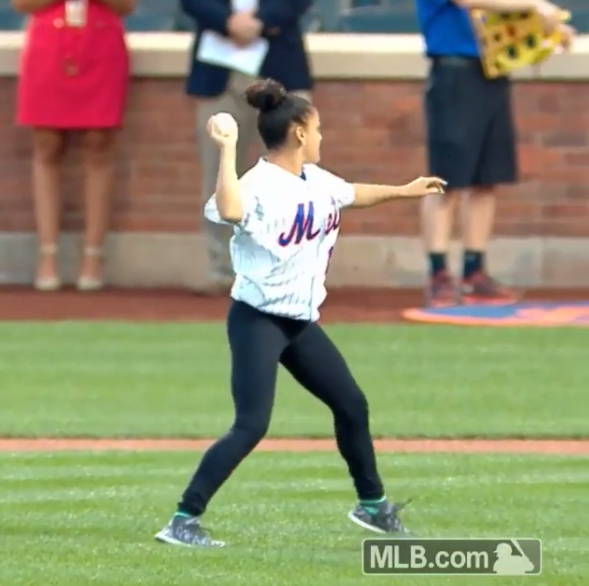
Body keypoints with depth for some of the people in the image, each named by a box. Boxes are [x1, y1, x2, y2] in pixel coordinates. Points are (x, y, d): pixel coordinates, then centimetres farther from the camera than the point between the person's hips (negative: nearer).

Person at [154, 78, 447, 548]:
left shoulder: (318, 181, 8)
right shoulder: (259, 186, -21)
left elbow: (353, 194, 31)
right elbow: (229, 210, -45)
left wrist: (404, 191, 42)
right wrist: (227, 149, -41)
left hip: (301, 322, 9)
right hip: (258, 320, -9)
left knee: (352, 405, 18)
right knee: (251, 425, -18)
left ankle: (372, 505, 38)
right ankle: (183, 521, -15)